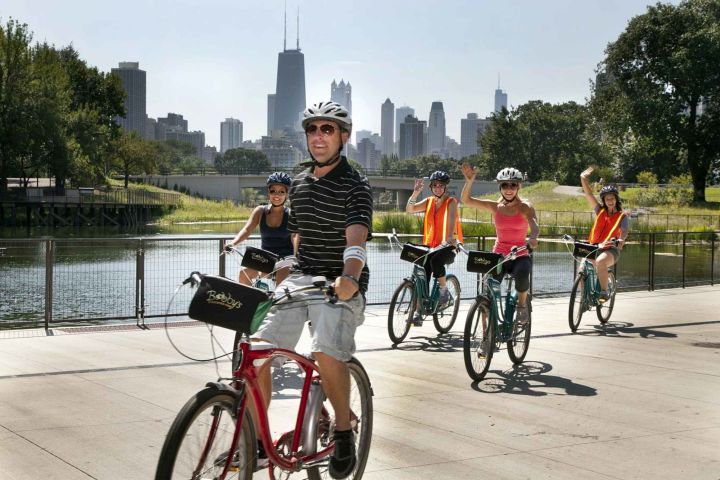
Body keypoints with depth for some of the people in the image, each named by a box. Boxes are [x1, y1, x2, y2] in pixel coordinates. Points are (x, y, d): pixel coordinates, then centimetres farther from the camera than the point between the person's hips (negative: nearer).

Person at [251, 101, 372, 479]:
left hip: (341, 284, -6)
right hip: (301, 277, 6)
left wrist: (349, 277, -43)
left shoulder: (355, 186, -7)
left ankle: (344, 433, -5)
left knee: (326, 352, -30)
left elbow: (356, 239, -24)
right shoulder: (299, 183, 14)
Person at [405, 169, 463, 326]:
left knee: (436, 261, -35)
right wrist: (416, 192, -15)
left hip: (447, 246, -4)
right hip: (430, 245, 5)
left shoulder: (451, 202, -3)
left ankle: (444, 291, -9)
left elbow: (452, 219, -21)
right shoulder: (428, 201, 11)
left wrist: (449, 238, -38)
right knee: (422, 276, -9)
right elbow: (409, 209, -1)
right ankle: (418, 312, -4)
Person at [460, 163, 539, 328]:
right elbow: (466, 200, -4)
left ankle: (522, 305, -5)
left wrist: (532, 238, -46)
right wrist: (469, 180, -21)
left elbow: (534, 226, -23)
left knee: (522, 273, -36)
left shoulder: (525, 207, -4)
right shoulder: (495, 206, 2)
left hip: (520, 256, -2)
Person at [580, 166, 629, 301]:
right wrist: (583, 178, -2)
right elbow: (588, 194, 7)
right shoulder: (600, 211, 12)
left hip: (610, 250, -4)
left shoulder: (622, 216, 4)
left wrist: (621, 240, -35)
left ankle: (604, 292, -24)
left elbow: (624, 231, -13)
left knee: (600, 261, -36)